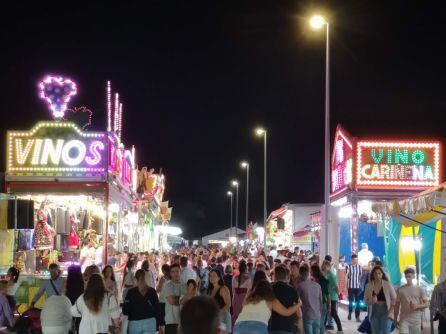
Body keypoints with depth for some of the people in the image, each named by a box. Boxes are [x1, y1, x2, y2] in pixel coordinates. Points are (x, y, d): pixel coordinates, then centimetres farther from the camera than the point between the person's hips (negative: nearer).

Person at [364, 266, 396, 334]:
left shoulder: (387, 285, -4)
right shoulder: (368, 286, 1)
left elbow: (394, 299, 1)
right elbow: (365, 300, 8)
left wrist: (391, 311, -8)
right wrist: (371, 302, -15)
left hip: (385, 311, -3)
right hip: (374, 312, 3)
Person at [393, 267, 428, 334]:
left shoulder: (419, 289, 2)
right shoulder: (400, 290, 3)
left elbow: (426, 304, 3)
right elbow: (397, 305, 8)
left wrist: (417, 306, -16)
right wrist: (395, 320, 7)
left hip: (416, 320, 1)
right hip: (404, 319, -1)